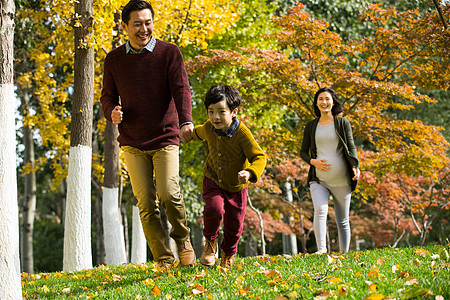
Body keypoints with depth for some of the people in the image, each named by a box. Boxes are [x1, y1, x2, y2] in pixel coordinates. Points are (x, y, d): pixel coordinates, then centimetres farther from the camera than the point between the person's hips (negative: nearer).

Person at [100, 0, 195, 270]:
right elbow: (108, 96, 15)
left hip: (165, 138, -2)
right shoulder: (114, 59, 8)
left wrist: (186, 121, -28)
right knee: (146, 203, -3)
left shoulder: (169, 53, 0)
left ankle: (183, 239, 11)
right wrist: (112, 112, -9)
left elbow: (181, 89, -10)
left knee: (169, 193, -17)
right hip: (132, 143, 2)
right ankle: (164, 259, 5)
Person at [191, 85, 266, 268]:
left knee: (234, 225, 7)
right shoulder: (208, 128, -11)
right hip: (213, 182, 1)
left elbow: (259, 157, -23)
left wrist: (250, 173, -44)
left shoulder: (243, 134, -26)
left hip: (236, 186, -1)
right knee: (214, 209, -26)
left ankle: (228, 254, 38)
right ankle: (210, 242, 3)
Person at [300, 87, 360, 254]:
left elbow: (351, 148, 1)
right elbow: (303, 152, 14)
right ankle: (321, 251, -31)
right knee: (320, 210, -25)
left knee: (342, 220, 6)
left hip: (341, 180, 0)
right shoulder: (311, 126, 10)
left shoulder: (343, 123, 5)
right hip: (318, 179, 0)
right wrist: (313, 161, -8)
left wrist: (355, 167, -18)